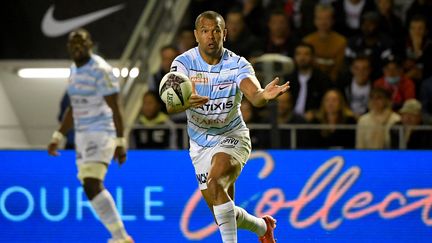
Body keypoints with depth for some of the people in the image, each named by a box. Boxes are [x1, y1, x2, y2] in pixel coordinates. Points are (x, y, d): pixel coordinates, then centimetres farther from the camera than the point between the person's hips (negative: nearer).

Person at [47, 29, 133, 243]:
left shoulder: (100, 70, -13)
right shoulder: (74, 70, 14)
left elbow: (115, 108, -15)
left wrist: (120, 142, -19)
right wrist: (58, 137, 21)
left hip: (101, 133, -9)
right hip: (82, 135, 9)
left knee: (92, 185, -20)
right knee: (90, 187, 7)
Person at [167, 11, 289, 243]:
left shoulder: (238, 65, -14)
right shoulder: (184, 63, -12)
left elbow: (254, 95, -32)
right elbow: (171, 106, -26)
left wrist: (264, 95, -57)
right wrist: (186, 102, -50)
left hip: (232, 136, -3)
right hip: (200, 143, 3)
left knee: (215, 181, -33)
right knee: (223, 214, 7)